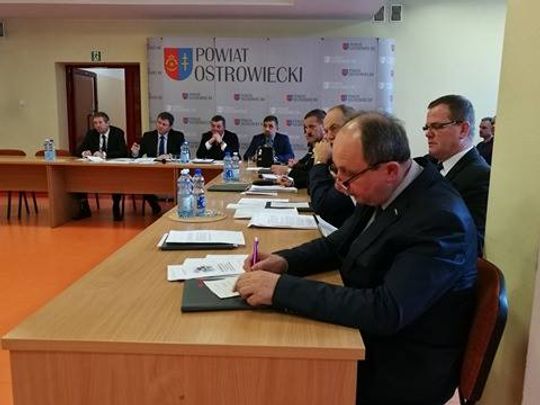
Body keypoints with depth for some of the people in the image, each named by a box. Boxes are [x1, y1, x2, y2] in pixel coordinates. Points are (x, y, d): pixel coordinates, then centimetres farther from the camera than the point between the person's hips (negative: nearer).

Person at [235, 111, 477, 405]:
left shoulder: (440, 218, -28)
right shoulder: (382, 191, -4)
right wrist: (283, 261, -10)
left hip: (404, 369, -6)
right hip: (370, 337, 7)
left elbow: (385, 312, -34)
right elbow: (338, 244, 8)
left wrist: (281, 288, -34)